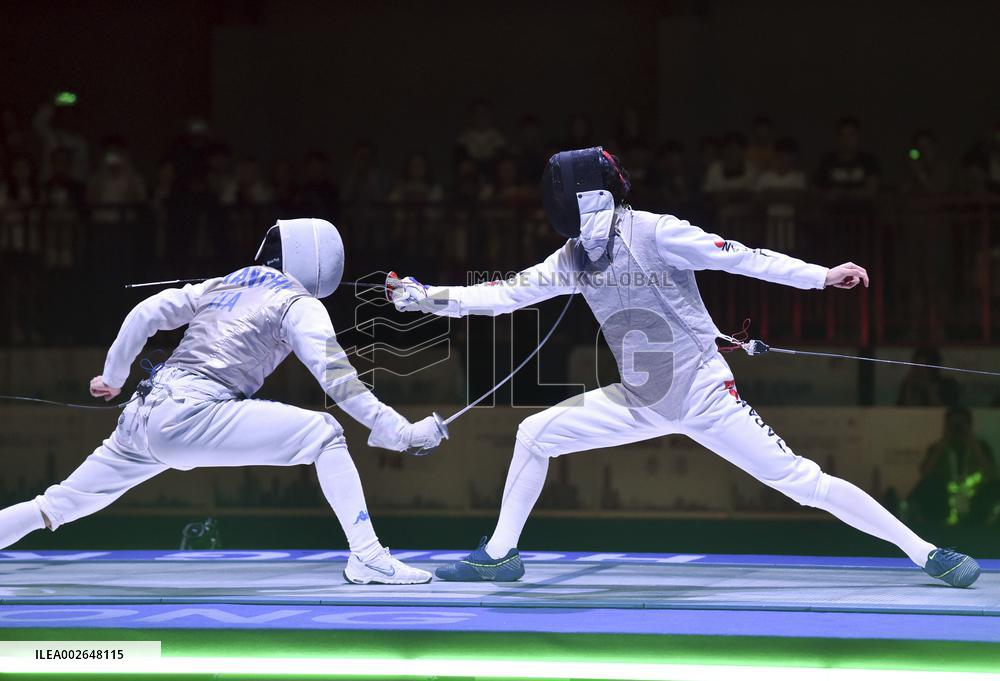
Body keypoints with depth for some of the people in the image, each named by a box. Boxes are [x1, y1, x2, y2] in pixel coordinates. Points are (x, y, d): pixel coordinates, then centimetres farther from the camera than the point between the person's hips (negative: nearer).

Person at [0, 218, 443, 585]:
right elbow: (336, 378, -9)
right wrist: (401, 431, -11)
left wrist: (112, 377, 30)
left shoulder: (222, 285, 22)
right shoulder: (299, 304, 4)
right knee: (324, 434, -5)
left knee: (59, 507, 20)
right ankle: (366, 557, -18)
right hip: (190, 416, -7)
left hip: (143, 416, 7)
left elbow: (146, 313, 17)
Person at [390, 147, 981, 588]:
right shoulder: (574, 259, 0)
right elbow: (506, 294, 7)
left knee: (801, 482, -13)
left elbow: (741, 258, -23)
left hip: (706, 397, -6)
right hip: (642, 403, 6)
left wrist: (823, 277, -31)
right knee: (534, 435, 3)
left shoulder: (654, 233, -19)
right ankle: (501, 555, 18)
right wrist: (430, 298, 0)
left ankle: (925, 553, -9)